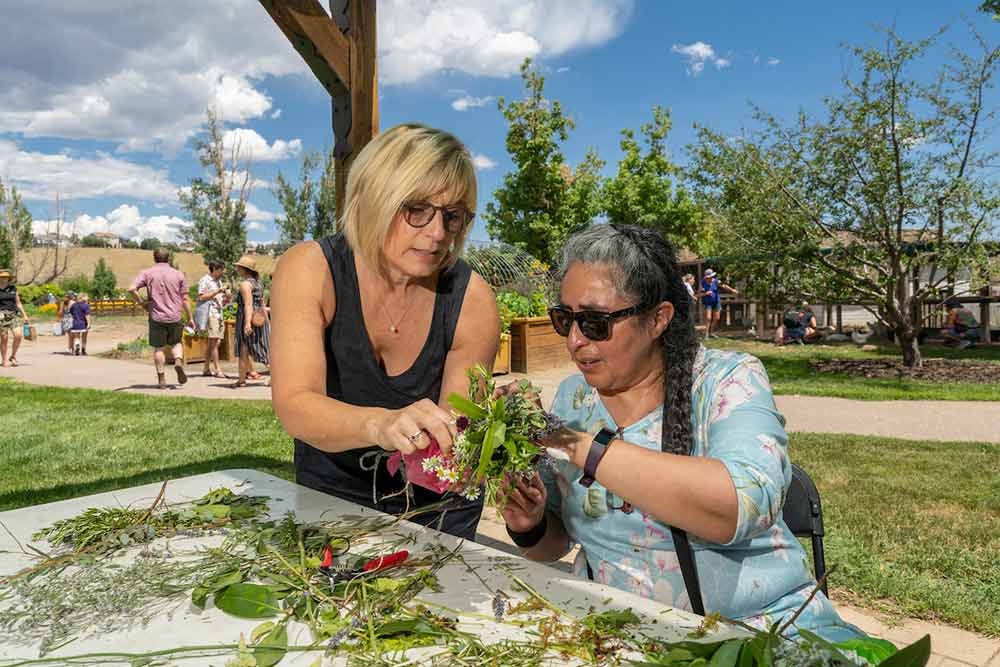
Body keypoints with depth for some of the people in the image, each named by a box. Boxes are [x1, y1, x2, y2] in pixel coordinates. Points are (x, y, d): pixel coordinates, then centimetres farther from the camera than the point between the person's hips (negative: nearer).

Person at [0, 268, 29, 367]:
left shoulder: (13, 288, 11)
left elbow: (18, 303, 16)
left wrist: (24, 315, 12)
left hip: (12, 315, 3)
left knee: (18, 335, -11)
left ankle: (13, 356, 8)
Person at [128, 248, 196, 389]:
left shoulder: (147, 273, 2)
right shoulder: (178, 274, 3)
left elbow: (132, 289, -11)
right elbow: (185, 299, 1)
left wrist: (141, 303, 4)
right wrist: (190, 318, 6)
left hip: (157, 316, -1)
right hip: (175, 316, 1)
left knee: (159, 348, 8)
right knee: (175, 343, 19)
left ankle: (161, 379, 9)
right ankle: (178, 361, -10)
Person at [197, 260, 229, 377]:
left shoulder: (218, 281, 21)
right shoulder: (205, 280, -4)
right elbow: (202, 297, -14)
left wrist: (226, 295, 3)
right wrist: (217, 291, -17)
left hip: (219, 314, 8)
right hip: (210, 313, -8)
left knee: (215, 342, 8)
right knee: (214, 342, -10)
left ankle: (206, 369, 16)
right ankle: (217, 370, -10)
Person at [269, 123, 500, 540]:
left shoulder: (472, 301, -16)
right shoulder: (309, 270, -17)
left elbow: (448, 437, -13)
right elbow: (294, 405, -28)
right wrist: (380, 424, -45)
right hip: (330, 494, 0)